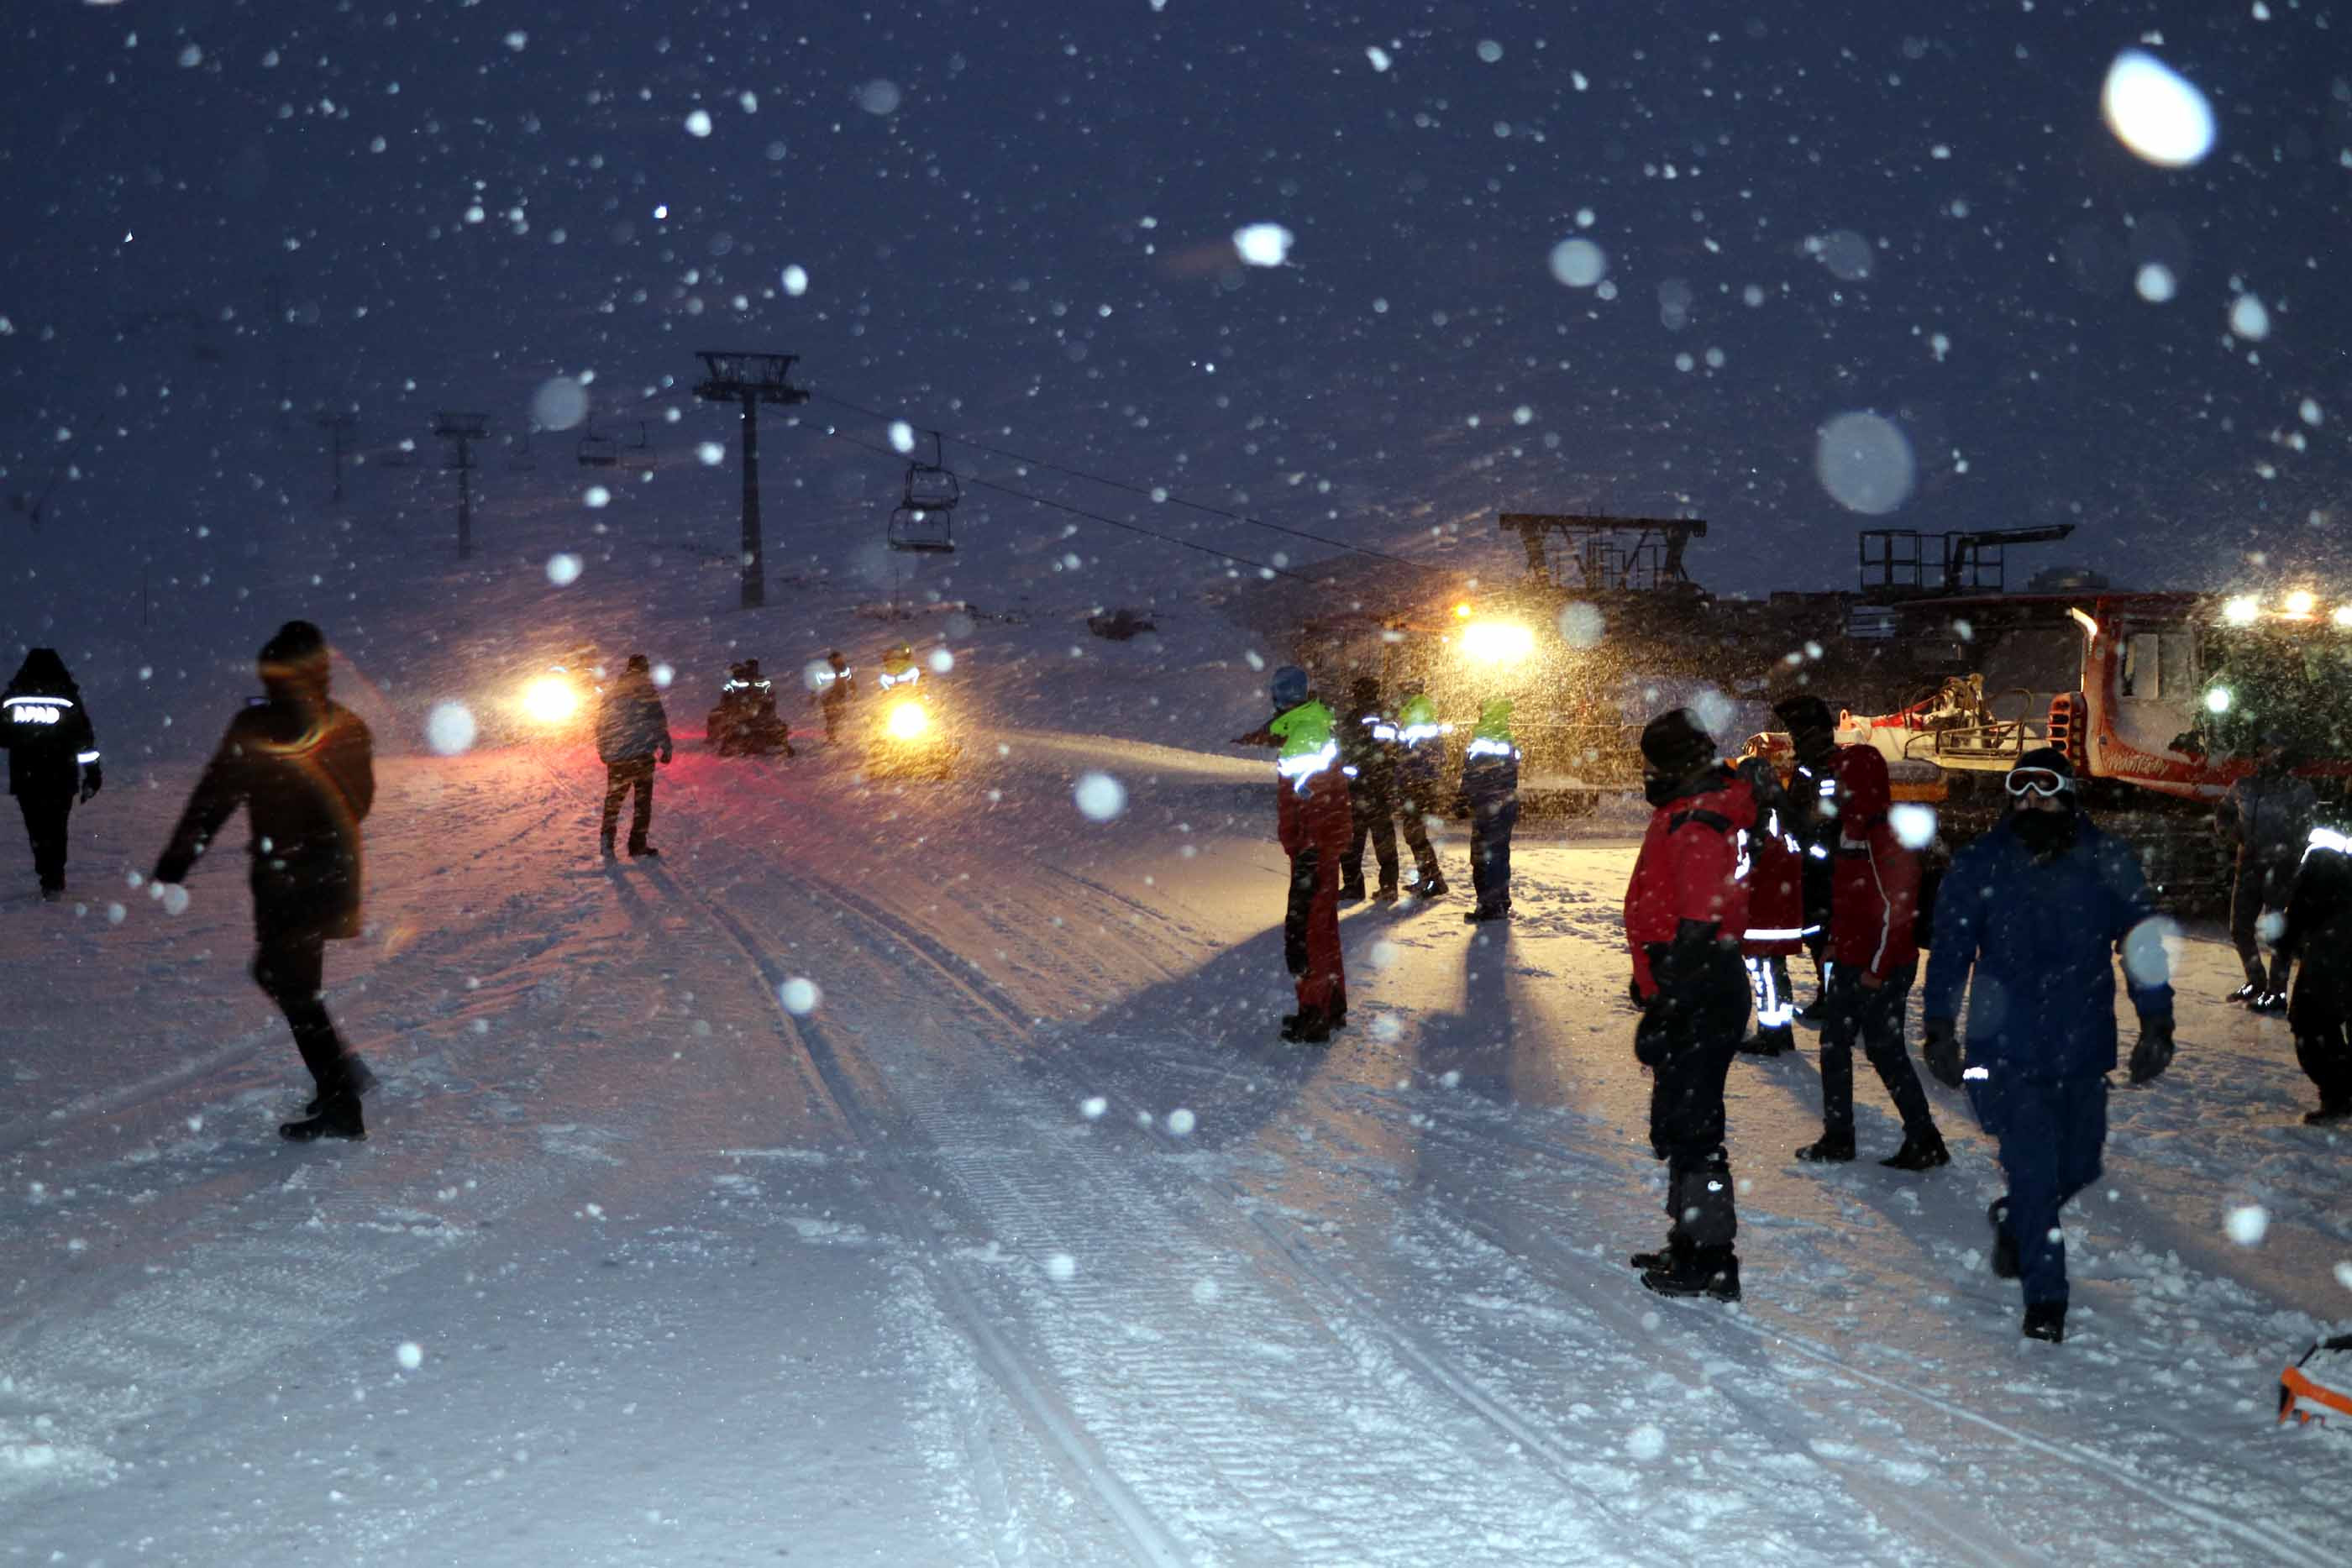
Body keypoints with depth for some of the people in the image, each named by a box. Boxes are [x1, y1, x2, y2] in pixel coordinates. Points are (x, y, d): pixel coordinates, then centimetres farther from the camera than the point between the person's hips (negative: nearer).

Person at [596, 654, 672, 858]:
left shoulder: (612, 693, 10)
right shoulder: (647, 692, -6)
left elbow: (601, 724, 14)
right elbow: (659, 722, -10)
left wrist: (603, 750, 23)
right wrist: (665, 748, -3)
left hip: (615, 757, 4)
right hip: (642, 755, -4)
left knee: (613, 800, 14)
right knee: (643, 800, 5)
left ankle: (607, 844, 9)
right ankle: (637, 845, 2)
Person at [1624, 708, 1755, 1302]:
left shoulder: (1699, 827, -20)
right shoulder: (1687, 814, 14)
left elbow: (1696, 930, -24)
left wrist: (1667, 1008, -24)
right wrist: (1655, 982, 29)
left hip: (1701, 999, -11)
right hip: (1697, 990, 11)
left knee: (1690, 1125, -4)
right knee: (1678, 1122, 19)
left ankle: (1710, 1262, 4)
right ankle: (1691, 1242, 31)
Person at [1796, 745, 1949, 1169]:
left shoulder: (1886, 832, -21)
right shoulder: (1854, 825, 10)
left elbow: (1895, 905, -23)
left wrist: (1878, 966, -21)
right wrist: (1836, 940, 16)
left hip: (1882, 968, -10)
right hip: (1851, 960, 10)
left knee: (1885, 1051, -1)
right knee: (1834, 1044, 14)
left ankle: (1925, 1142, 12)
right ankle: (1837, 1138, 23)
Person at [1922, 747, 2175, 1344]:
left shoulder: (2110, 864, 0)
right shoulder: (1978, 866, -2)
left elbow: (2143, 947, 6)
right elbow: (1950, 950, 5)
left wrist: (2156, 1025, 1)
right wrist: (1940, 1028, 1)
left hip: (2083, 1048, 2)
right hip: (2006, 1048, -2)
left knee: (2077, 1169, 11)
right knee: (2034, 1170, -9)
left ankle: (2015, 1217, 43)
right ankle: (2044, 1296, 6)